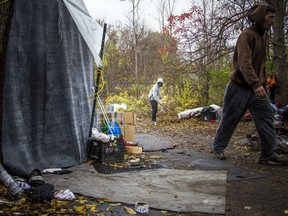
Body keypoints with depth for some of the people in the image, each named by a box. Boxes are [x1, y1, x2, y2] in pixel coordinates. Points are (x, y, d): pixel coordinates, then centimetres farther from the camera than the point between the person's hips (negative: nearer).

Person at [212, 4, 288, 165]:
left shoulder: (264, 36, 14)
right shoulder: (247, 35, -14)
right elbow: (244, 63, -27)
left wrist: (263, 84, 18)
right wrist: (256, 84, -38)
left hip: (256, 88, 8)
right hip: (240, 87, -8)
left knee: (267, 117, -2)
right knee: (230, 120, 3)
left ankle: (268, 155, 1)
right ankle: (218, 147, 20)